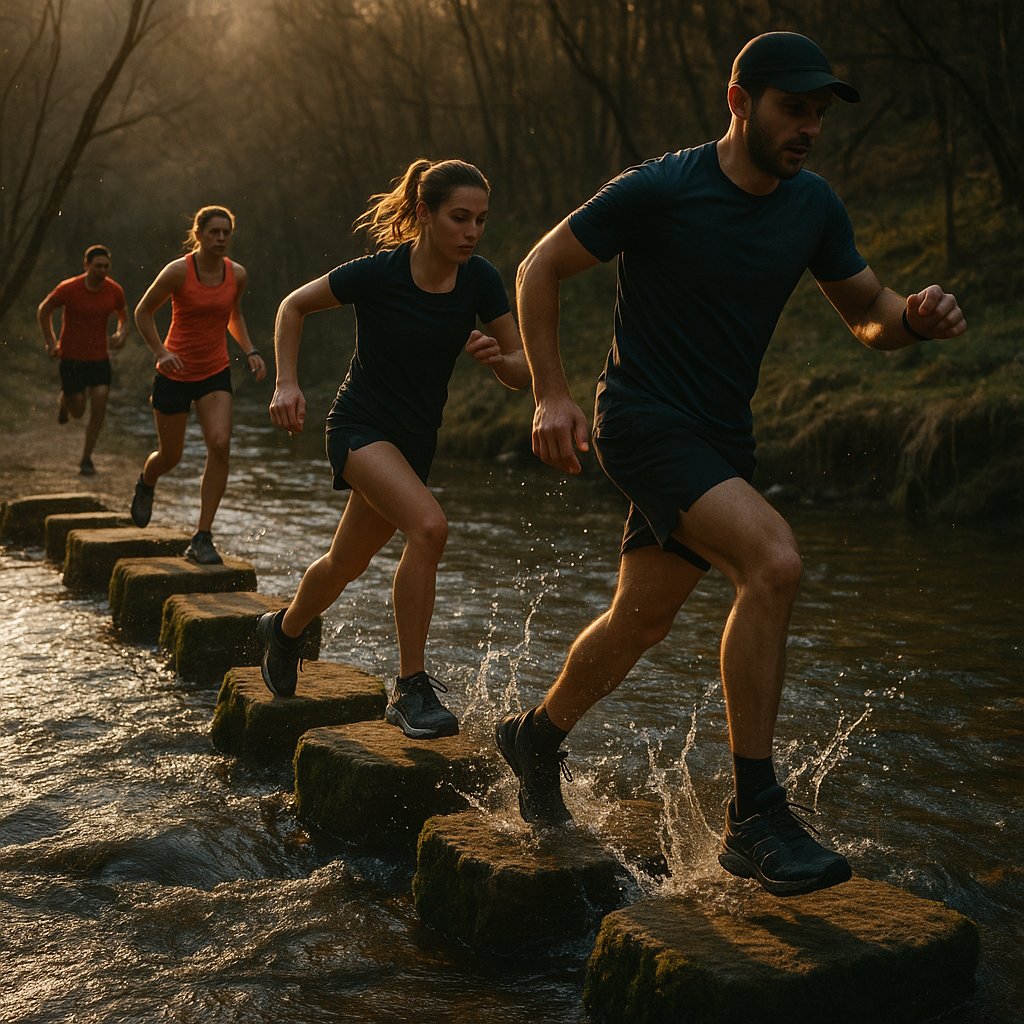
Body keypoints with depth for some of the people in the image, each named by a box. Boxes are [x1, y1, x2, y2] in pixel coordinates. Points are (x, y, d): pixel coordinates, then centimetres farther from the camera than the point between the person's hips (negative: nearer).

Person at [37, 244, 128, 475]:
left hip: (99, 357, 2)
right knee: (77, 412, 2)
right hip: (71, 358, -2)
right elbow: (43, 311, 2)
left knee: (99, 410, -8)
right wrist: (50, 342, -2)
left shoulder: (115, 291, -6)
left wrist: (120, 335, -8)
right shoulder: (69, 289, -15)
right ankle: (64, 399, 39)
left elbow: (123, 317, 13)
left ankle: (86, 459, 6)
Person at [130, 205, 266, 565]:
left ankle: (202, 539, -12)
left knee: (220, 444, -19)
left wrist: (250, 351, 5)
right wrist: (160, 352, -16)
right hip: (175, 373, -3)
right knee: (171, 455, 8)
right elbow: (143, 312, -3)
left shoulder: (237, 274, -1)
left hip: (215, 373, 3)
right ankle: (146, 483, 49)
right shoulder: (178, 271, -13)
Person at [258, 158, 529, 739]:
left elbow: (524, 374, -3)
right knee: (429, 526, -30)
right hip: (362, 426, -5)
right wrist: (287, 384, -11)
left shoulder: (479, 280, -8)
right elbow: (295, 306, -2)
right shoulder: (379, 272, -18)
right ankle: (411, 689, -20)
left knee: (348, 563, 18)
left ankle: (284, 630, 49)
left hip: (417, 440, 6)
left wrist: (498, 357, -25)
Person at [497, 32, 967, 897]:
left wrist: (914, 317, -13)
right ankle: (755, 816, -19)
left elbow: (867, 315, 11)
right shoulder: (658, 191, -14)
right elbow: (540, 267, -5)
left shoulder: (812, 205, 3)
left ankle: (537, 737, 41)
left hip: (720, 436, 7)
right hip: (644, 424, -7)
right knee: (774, 559, -28)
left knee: (643, 620, 15)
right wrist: (551, 394, -12)